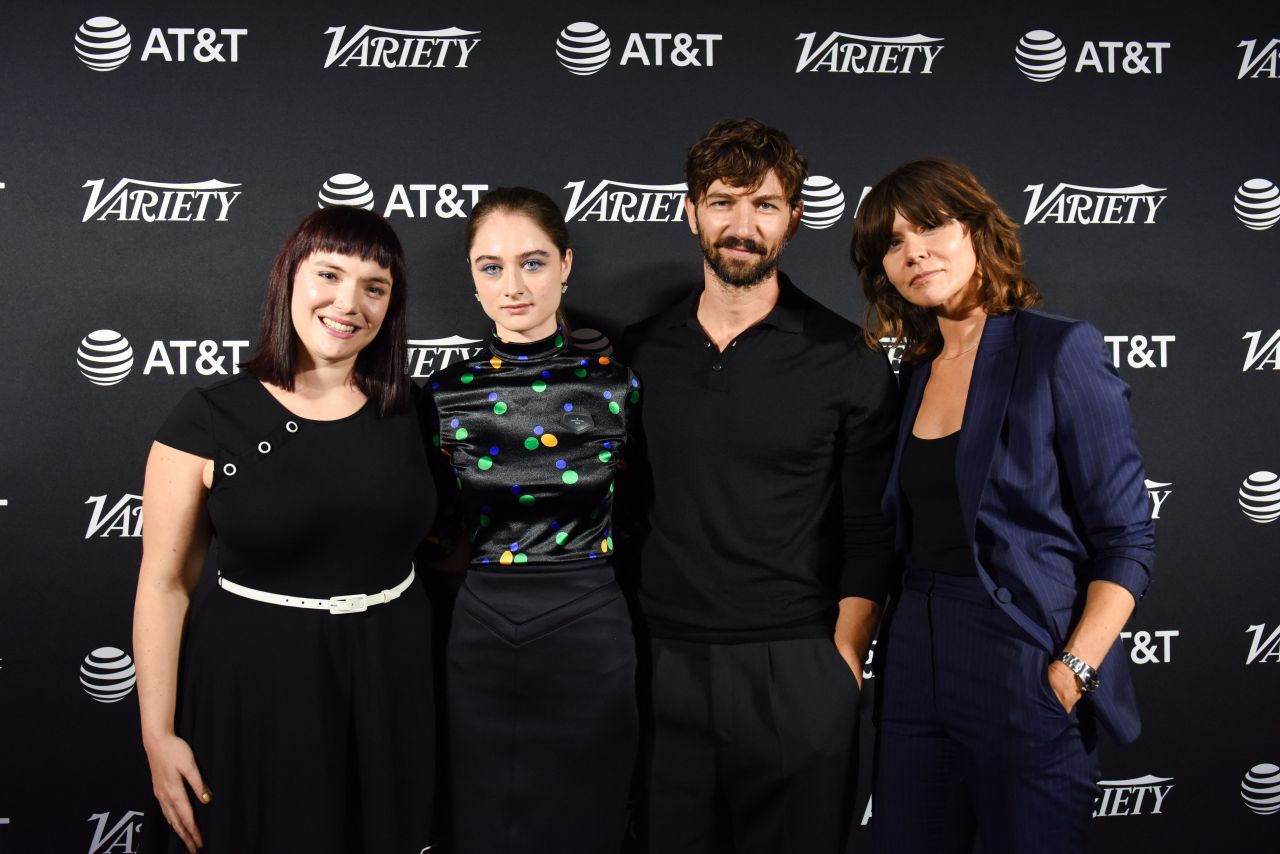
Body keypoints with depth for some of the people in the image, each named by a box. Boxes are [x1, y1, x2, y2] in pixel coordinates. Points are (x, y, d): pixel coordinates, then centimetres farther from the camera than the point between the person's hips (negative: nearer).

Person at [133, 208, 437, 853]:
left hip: (389, 685, 3)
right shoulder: (210, 417, -8)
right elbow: (164, 583, -6)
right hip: (252, 687, -3)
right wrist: (159, 737, -9)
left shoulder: (409, 411, 1)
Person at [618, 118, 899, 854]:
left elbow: (870, 538, -3)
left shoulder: (846, 360, -3)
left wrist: (844, 662, -8)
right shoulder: (641, 352, 6)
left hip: (795, 673, -2)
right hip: (666, 668, 3)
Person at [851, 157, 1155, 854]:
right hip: (918, 664, 6)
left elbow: (1125, 540, -10)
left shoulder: (1059, 351, -8)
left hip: (1021, 667, -6)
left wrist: (1072, 675, -18)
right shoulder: (918, 371, 11)